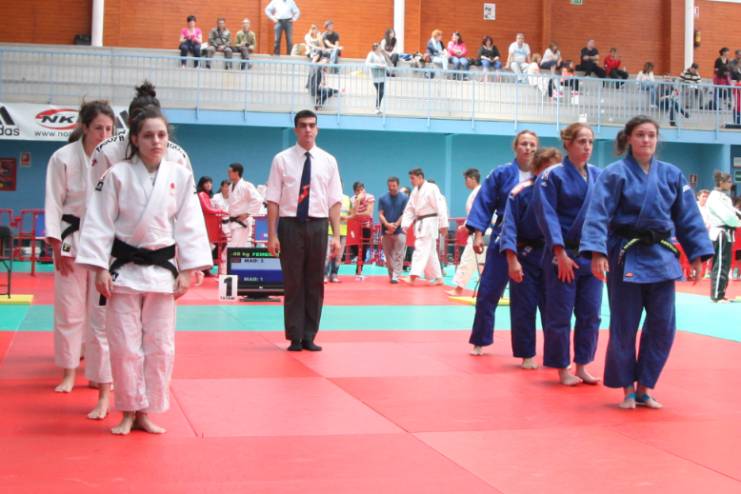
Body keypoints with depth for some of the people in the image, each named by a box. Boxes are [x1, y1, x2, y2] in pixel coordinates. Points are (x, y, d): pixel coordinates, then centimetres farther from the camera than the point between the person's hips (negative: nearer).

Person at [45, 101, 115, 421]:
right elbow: (54, 205, -3)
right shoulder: (63, 158, -6)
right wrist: (57, 247, -6)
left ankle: (104, 393, 1)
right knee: (69, 313, 10)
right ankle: (69, 372, 32)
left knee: (103, 317, -3)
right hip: (72, 241, 1)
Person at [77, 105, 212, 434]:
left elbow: (189, 225, 2)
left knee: (160, 346, 5)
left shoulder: (180, 177, 0)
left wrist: (187, 271, -1)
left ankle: (145, 412, 19)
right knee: (124, 345, 1)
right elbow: (100, 223, -4)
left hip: (162, 269, 2)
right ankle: (129, 412, 17)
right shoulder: (117, 175, -5)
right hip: (124, 268, -2)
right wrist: (100, 268, -9)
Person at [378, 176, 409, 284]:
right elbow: (380, 214, 1)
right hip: (386, 231, 3)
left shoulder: (404, 198, -1)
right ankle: (391, 276, 19)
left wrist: (395, 226, -14)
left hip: (399, 231, -3)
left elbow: (405, 214, -4)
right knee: (388, 255, 9)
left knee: (398, 256, -8)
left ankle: (395, 276, -11)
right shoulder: (383, 198, 5)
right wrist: (387, 225, -17)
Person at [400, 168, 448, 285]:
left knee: (421, 249, -15)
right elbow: (409, 209, 12)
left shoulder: (431, 188, -12)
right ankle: (437, 278, 19)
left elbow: (440, 207, -15)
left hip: (429, 222, -8)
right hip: (420, 223, 8)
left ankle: (413, 277, -22)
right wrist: (405, 224, 1)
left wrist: (443, 224, -17)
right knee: (430, 252, 12)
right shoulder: (415, 191, 13)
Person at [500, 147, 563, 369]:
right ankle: (527, 355, 16)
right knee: (524, 309, 3)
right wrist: (512, 260, -19)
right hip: (525, 257, -3)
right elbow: (509, 227, -13)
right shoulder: (521, 192, -12)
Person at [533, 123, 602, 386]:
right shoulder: (552, 176, -7)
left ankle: (581, 367, 20)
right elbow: (547, 216, -11)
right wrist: (561, 253, -18)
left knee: (590, 314, 8)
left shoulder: (598, 176, 8)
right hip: (563, 255, -5)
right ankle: (562, 370, 12)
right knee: (560, 315, 1)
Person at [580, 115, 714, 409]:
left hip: (660, 257, 4)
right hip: (625, 257, -4)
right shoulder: (615, 174, -6)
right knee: (624, 326, 2)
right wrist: (597, 252, -25)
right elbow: (598, 215, -14)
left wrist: (697, 255, 4)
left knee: (662, 327, 3)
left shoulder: (671, 174, 6)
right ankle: (627, 389, 17)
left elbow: (688, 217, 9)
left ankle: (644, 387, 18)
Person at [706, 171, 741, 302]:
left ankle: (719, 294, 19)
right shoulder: (714, 197, -13)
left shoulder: (725, 196, 18)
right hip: (720, 234, -10)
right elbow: (725, 215, -21)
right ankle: (716, 296, -6)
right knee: (720, 265, -9)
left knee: (725, 264, 12)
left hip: (727, 233, 10)